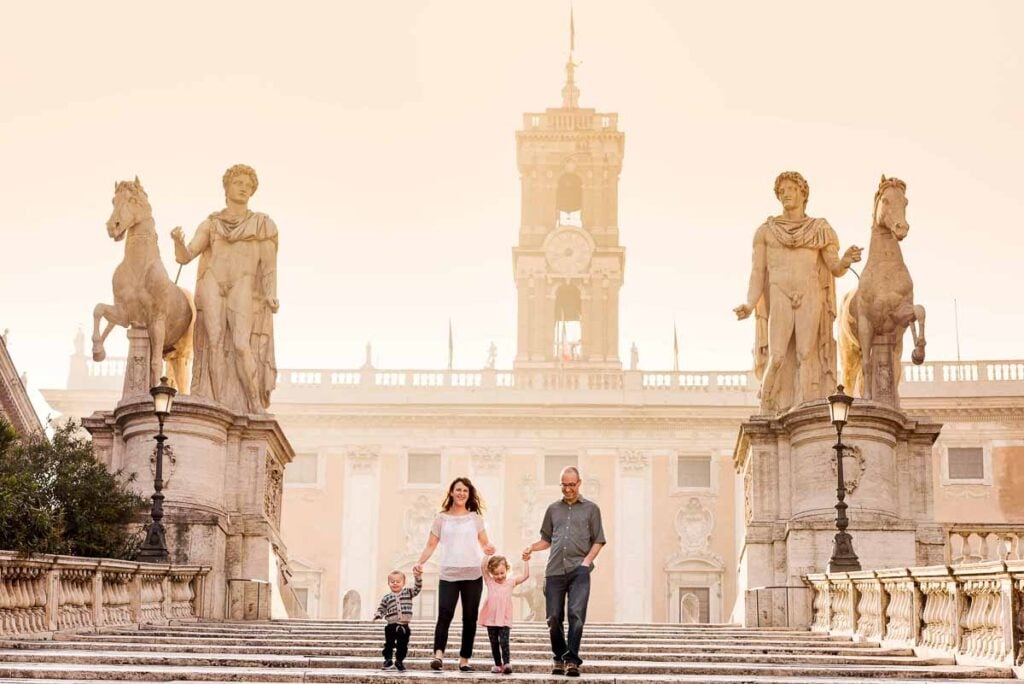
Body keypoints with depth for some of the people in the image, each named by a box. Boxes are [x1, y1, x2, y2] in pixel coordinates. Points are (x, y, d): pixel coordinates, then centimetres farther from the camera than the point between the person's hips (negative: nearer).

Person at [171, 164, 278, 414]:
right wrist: (177, 240, -15)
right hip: (213, 290, 2)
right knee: (216, 349, -6)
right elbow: (184, 256, 7)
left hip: (243, 292, -2)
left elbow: (269, 265, 4)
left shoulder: (262, 224, 10)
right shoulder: (210, 224, 15)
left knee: (241, 345, -18)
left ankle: (257, 406, -11)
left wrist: (271, 295, -11)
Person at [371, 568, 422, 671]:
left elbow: (417, 588, -5)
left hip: (404, 626, 1)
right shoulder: (387, 597, 5)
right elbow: (381, 609, 7)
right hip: (391, 626, -1)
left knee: (402, 646, 9)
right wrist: (378, 615, -13)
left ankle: (399, 662, 26)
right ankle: (388, 661, 16)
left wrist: (418, 577, -19)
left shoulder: (408, 593, 5)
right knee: (389, 644, 3)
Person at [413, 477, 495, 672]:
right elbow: (431, 545, 5)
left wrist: (488, 548, -16)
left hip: (473, 575, 2)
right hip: (448, 574, -2)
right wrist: (420, 562, -10)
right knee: (444, 615, -16)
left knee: (470, 618, 4)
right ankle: (438, 654, -24)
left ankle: (464, 659, 10)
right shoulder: (442, 518, 8)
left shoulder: (475, 517, 11)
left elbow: (484, 542, 8)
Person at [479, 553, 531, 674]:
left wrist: (525, 561, -7)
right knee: (494, 643, 8)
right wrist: (488, 555, -11)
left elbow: (525, 576, -3)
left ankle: (506, 664, -20)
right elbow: (483, 567, -5)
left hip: (504, 620, -2)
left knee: (504, 642, -15)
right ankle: (498, 665, 17)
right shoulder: (490, 582, 6)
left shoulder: (511, 582, 5)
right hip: (491, 619, 2)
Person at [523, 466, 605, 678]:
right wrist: (531, 548, 4)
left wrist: (587, 561, -6)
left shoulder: (591, 508, 10)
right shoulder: (553, 509, 18)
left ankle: (572, 659, -12)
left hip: (579, 570, -3)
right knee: (554, 618, 3)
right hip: (555, 570, 3)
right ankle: (559, 657, 18)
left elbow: (598, 541, 8)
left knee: (576, 614, -14)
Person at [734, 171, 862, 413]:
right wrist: (749, 306, -9)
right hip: (779, 300, 0)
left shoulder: (821, 230, 11)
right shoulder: (765, 231, 12)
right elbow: (757, 272, 7)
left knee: (806, 356, -11)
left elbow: (836, 269, 4)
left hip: (810, 299, 0)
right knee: (777, 358, -13)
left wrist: (846, 261, -21)